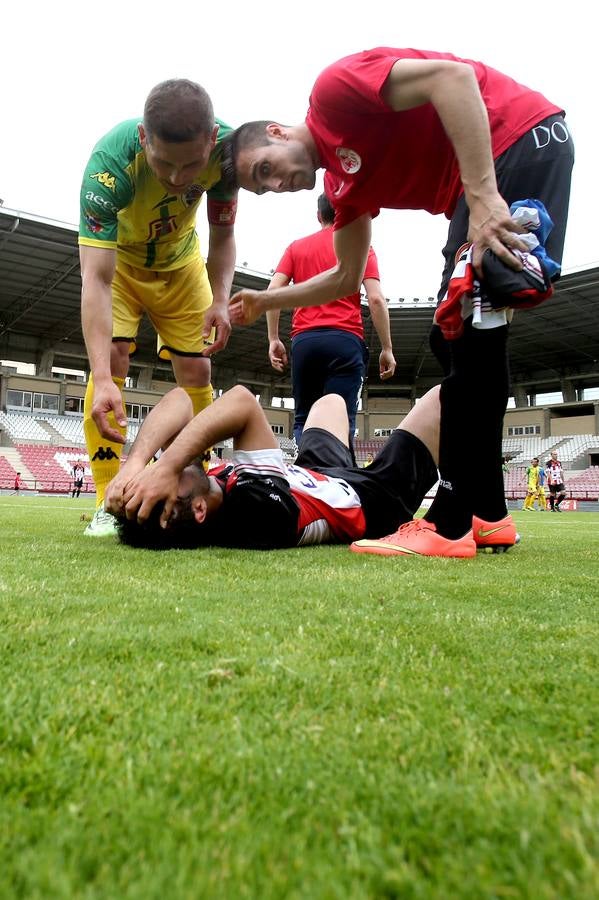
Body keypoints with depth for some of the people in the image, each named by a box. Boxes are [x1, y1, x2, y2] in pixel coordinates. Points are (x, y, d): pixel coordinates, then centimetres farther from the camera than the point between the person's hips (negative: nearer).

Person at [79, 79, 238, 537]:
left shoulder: (226, 147, -29)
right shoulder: (111, 159, -39)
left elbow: (222, 235, -13)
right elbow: (96, 279, -44)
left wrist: (219, 300, -31)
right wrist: (102, 378, -55)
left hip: (180, 261, 3)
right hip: (118, 257, -2)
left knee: (197, 370, -3)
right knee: (112, 355, -21)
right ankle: (108, 503, -14)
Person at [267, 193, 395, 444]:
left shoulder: (296, 247, 17)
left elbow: (272, 292, 6)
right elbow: (376, 299, 0)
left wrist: (273, 339, 10)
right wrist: (387, 349, 4)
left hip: (304, 340, 2)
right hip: (345, 339, -2)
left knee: (303, 419, 9)